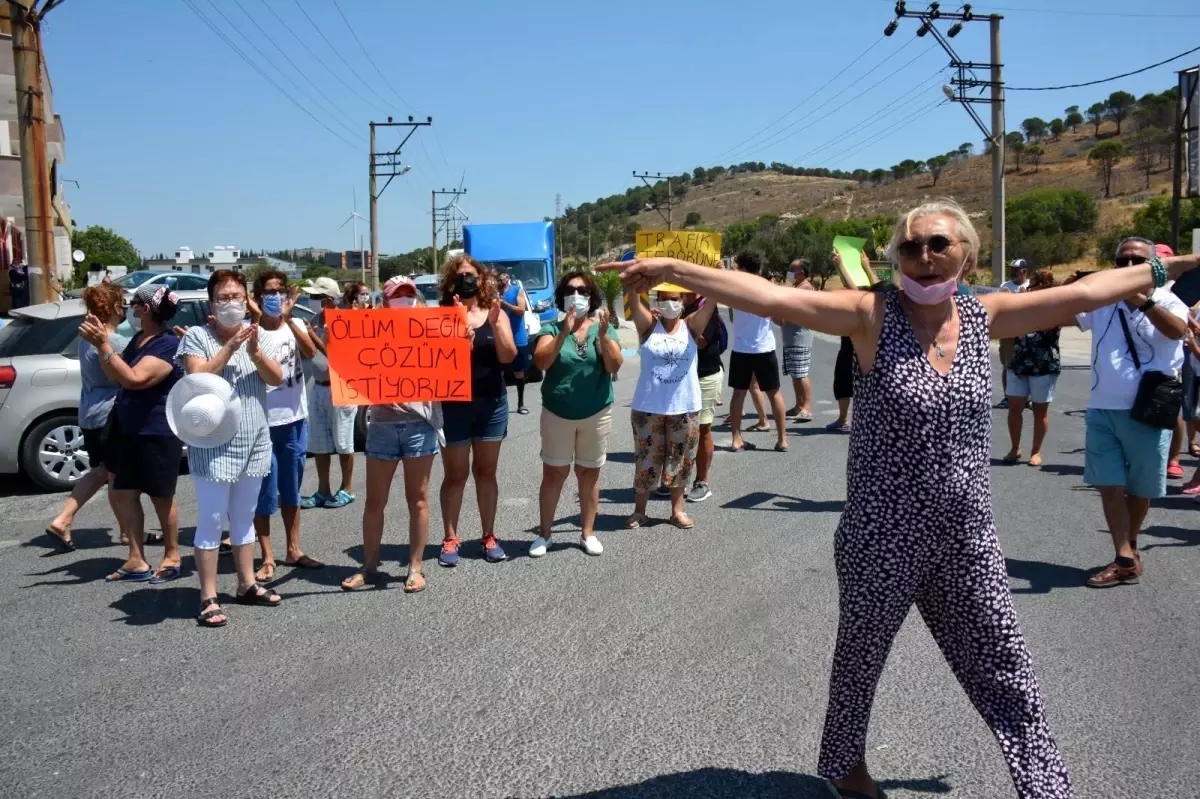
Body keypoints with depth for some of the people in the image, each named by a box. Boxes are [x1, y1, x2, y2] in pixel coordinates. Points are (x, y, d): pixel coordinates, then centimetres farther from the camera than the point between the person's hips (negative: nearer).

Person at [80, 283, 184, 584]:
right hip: (128, 429, 9)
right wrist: (100, 341, 0)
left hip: (158, 433, -9)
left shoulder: (168, 345, -19)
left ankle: (172, 556, 20)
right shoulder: (138, 338, 9)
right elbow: (116, 375, 12)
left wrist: (103, 346, -30)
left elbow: (134, 379, -29)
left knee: (160, 496, 4)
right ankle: (137, 561, 11)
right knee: (124, 492, 6)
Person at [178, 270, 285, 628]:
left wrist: (255, 353, -17)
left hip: (255, 442, 5)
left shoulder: (257, 335, 8)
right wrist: (230, 347, -22)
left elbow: (277, 378, -1)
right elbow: (197, 378, -17)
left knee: (244, 517, 16)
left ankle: (247, 584, 27)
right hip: (213, 444, -5)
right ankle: (208, 598, 1)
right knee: (211, 521, -4)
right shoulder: (197, 336, -5)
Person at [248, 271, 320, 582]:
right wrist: (256, 320, -25)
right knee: (265, 492, 1)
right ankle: (267, 558, 11)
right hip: (262, 421, -4)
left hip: (295, 419, 4)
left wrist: (288, 318, -24)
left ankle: (293, 550, 26)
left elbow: (311, 352, -16)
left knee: (291, 488, 15)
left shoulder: (295, 325, 3)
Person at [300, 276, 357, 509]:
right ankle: (323, 491, 20)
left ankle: (346, 489, 15)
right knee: (318, 444, 10)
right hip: (318, 388, 7)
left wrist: (313, 336, -21)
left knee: (342, 442, 4)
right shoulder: (316, 320, 6)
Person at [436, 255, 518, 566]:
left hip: (492, 403, 2)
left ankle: (489, 536, 18)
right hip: (453, 404, -2)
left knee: (486, 471, 10)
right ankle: (450, 539, 11)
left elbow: (508, 356, -8)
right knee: (456, 473, 3)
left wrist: (494, 324, -21)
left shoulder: (496, 313, 2)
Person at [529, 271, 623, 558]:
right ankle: (544, 533, 14)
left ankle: (588, 532, 20)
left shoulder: (604, 328, 0)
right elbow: (541, 362, -19)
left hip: (596, 414, 1)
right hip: (557, 413, -1)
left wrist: (603, 335, -27)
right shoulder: (551, 328, -3)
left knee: (589, 472, 10)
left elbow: (614, 366, -12)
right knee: (553, 473, 4)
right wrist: (564, 333, -30)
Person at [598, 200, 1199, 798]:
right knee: (861, 657, 18)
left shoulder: (984, 317, 2)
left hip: (967, 540, 3)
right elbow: (771, 298, -22)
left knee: (1006, 674, 14)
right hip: (881, 540, -3)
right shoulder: (873, 315, -12)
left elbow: (1082, 293, 12)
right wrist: (671, 269, -30)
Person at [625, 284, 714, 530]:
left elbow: (713, 299, -10)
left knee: (680, 459, 12)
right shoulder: (648, 326, -1)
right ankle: (639, 510, 22)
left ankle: (678, 510, 27)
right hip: (648, 407, -1)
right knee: (646, 458, 9)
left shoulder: (691, 326, 1)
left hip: (685, 407, 1)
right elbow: (633, 300, -16)